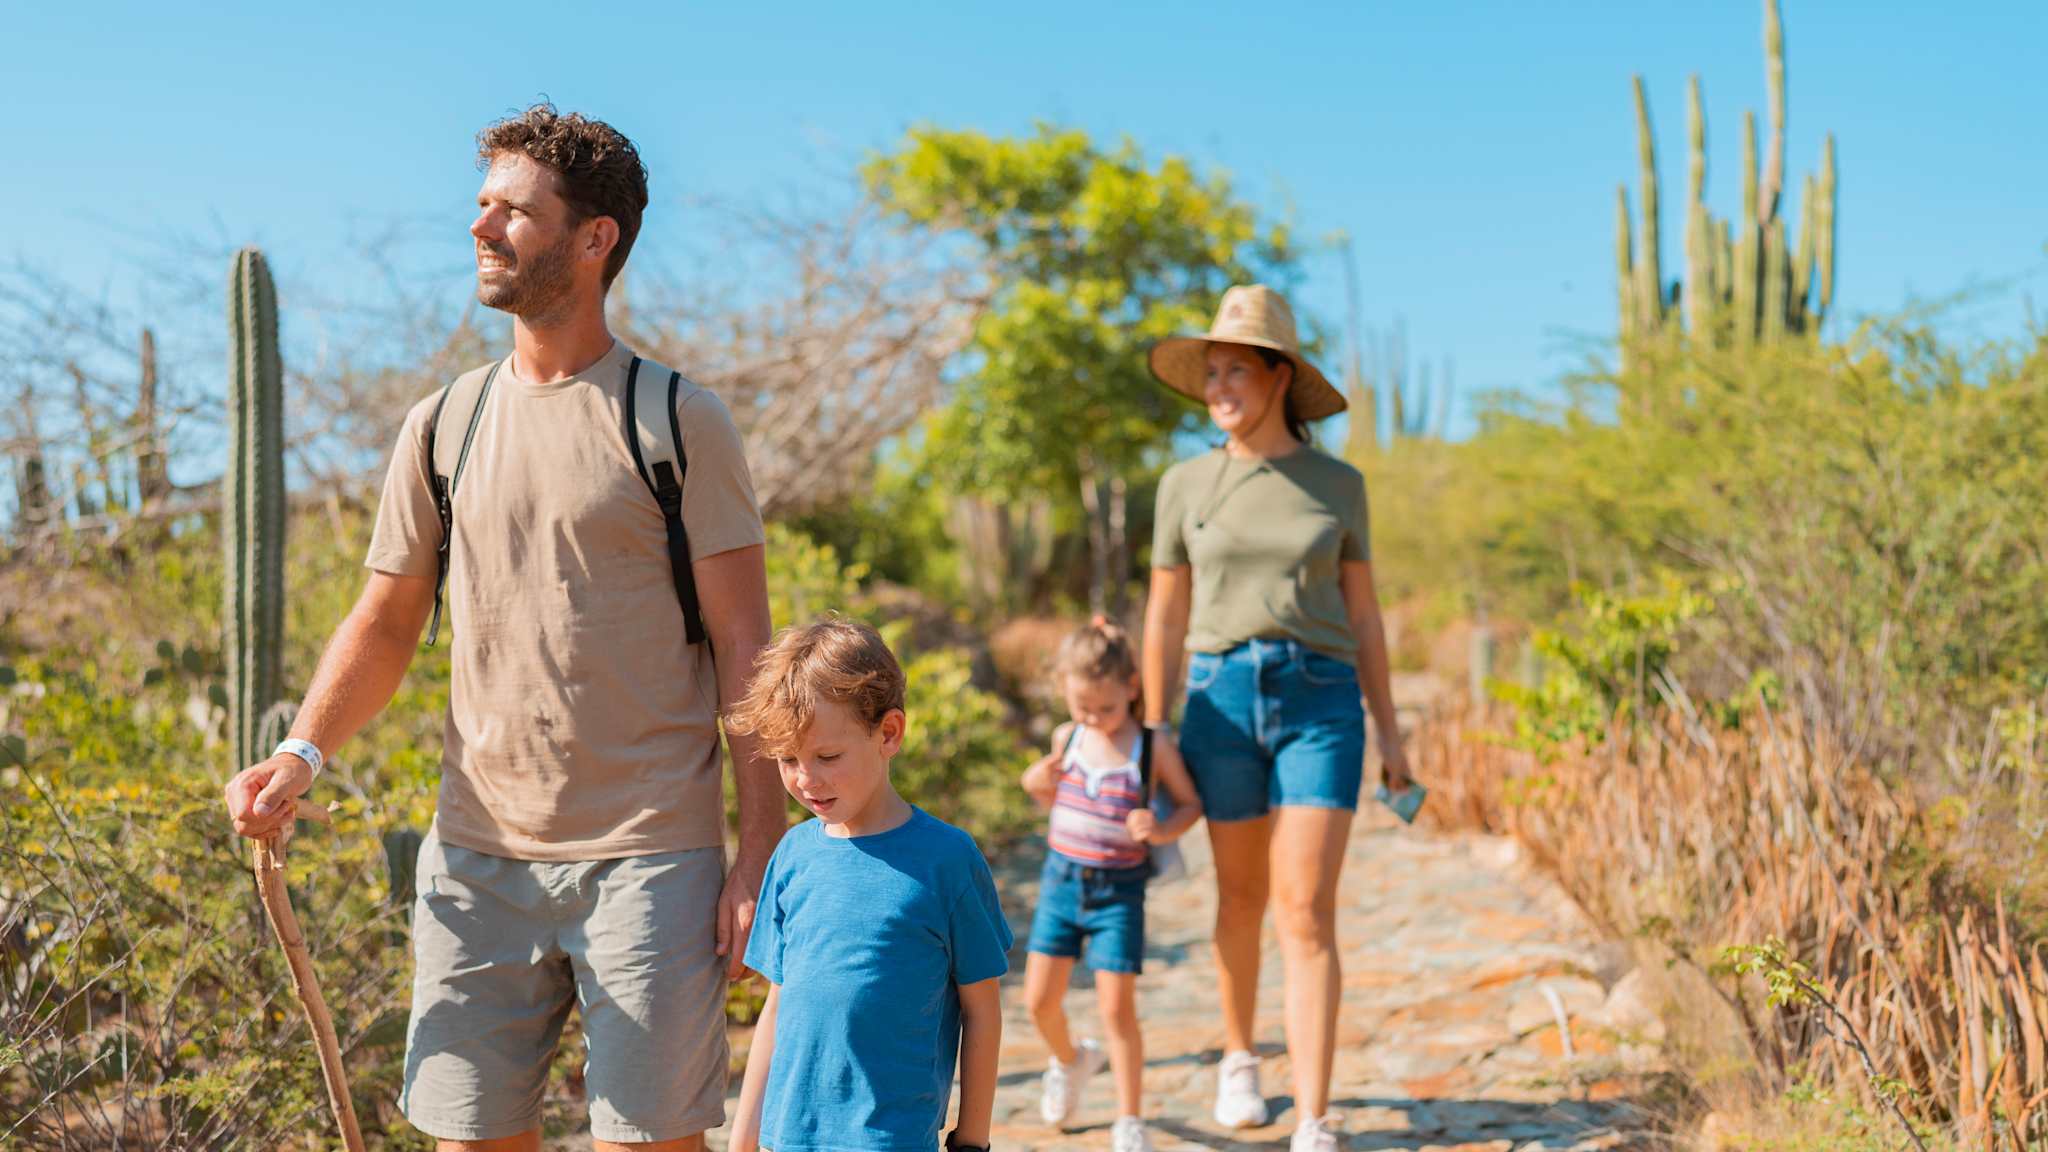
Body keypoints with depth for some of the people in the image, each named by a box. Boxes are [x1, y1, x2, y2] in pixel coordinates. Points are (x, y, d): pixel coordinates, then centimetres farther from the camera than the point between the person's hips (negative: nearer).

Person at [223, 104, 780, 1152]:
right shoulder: (442, 425, 10)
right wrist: (300, 753, -4)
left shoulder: (678, 422, -3)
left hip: (647, 857, -4)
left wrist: (759, 859, -9)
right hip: (477, 858, 4)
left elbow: (743, 644, -4)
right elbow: (387, 621, 14)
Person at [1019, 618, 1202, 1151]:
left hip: (1118, 890, -4)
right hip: (1061, 880, 4)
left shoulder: (1153, 747, -10)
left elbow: (1190, 803, 0)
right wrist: (1038, 786, -7)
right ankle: (1069, 1060, 39)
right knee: (1040, 999, 6)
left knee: (1117, 1008, -5)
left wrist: (1162, 830, -19)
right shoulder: (1067, 738, 1)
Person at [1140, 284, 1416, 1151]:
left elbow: (1362, 613, 9)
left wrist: (1386, 729, 7)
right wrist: (1154, 737, 5)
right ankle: (1238, 1057, 39)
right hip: (1222, 697, 1)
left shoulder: (1339, 485, 4)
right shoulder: (1186, 485, 4)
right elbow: (1165, 618, 8)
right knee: (1242, 898, 13)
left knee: (1307, 913, -9)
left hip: (1321, 699, -1)